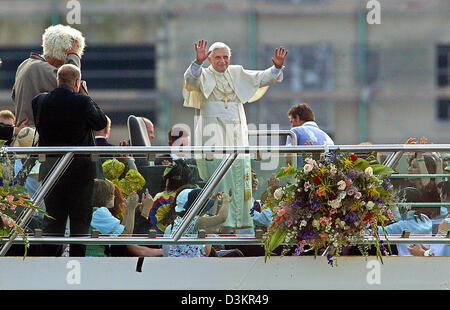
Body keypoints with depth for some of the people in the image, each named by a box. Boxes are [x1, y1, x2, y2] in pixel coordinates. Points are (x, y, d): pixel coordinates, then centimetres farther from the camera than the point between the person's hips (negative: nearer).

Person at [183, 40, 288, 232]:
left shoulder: (237, 74, 13)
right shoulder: (204, 75, 0)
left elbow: (262, 78, 8)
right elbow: (191, 79, -21)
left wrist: (277, 67, -11)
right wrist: (198, 62, -40)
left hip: (236, 133, 4)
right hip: (213, 134, -4)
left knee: (239, 172, 2)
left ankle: (241, 220, 8)